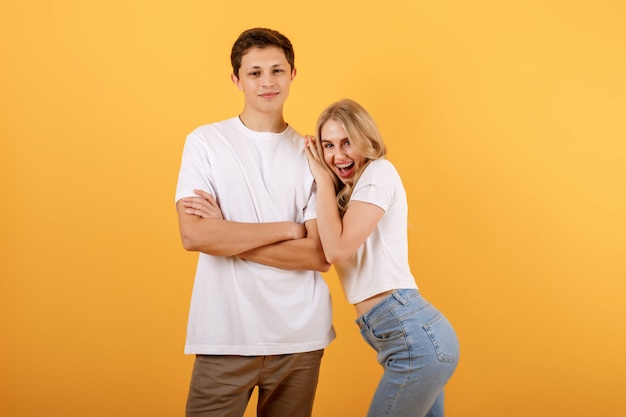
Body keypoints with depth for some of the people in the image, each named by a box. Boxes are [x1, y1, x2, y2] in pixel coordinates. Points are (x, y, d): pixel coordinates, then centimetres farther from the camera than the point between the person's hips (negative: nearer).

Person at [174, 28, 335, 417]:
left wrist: (227, 236, -11)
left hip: (300, 337, 2)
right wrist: (286, 229, -10)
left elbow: (320, 255, -5)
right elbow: (193, 235, -12)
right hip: (225, 336, -2)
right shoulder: (206, 141, 0)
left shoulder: (311, 153, 4)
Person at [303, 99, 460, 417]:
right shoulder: (347, 190, 19)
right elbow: (328, 250, 3)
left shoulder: (379, 172, -6)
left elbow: (337, 249, -15)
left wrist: (324, 178, -6)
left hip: (414, 335, -9)